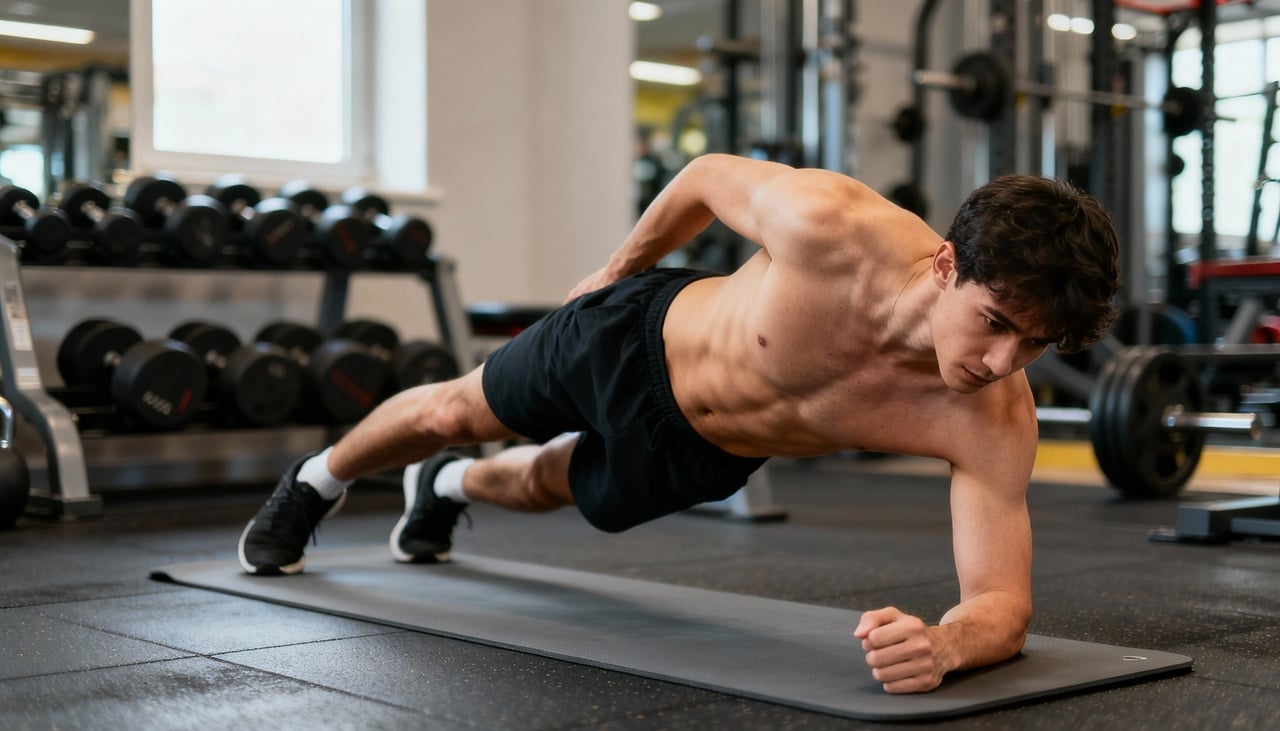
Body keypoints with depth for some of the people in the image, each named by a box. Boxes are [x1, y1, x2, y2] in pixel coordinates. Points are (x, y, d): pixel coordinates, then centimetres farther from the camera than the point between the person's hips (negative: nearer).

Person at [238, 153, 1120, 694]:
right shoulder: (828, 222, -42)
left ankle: (448, 489, 71)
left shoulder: (994, 421, -37)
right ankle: (318, 482, 58)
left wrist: (946, 643, -60)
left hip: (701, 455, 3)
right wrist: (614, 270, -3)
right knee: (452, 413, 22)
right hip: (639, 339, -3)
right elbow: (708, 175, -20)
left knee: (548, 484, 32)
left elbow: (1005, 603, -36)